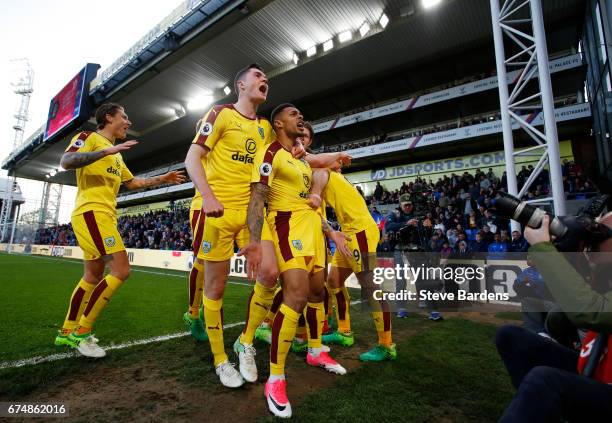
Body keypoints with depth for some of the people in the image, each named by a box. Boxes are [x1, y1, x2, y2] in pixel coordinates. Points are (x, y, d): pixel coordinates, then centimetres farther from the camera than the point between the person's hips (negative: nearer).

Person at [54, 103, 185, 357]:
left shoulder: (116, 154, 25)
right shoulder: (89, 138, -1)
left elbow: (132, 183, 32)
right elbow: (66, 161, -20)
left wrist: (162, 179, 27)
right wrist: (108, 150, -25)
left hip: (104, 216, 10)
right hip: (91, 213, -10)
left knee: (93, 275, 14)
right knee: (121, 269, -16)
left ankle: (67, 332, 28)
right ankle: (82, 332, -2)